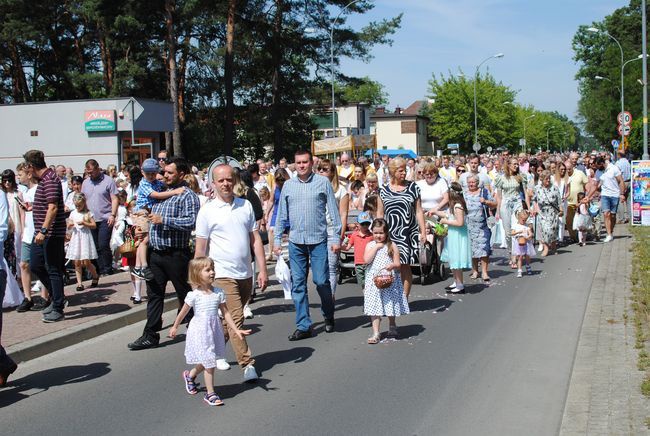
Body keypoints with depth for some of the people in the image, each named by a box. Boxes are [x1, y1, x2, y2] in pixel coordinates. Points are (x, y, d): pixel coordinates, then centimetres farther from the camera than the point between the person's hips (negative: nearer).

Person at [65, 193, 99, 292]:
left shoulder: (88, 213, 0)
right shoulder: (73, 213, 11)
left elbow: (94, 225, -2)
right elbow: (69, 226, 16)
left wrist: (84, 223, -15)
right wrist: (70, 225, -7)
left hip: (85, 238, -4)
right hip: (75, 238, 4)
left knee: (86, 263, -6)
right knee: (77, 263, 1)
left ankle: (95, 276, 20)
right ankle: (79, 283, 7)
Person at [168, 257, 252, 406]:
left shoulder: (218, 292, -2)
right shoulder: (194, 295, -12)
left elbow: (226, 313, 3)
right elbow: (183, 312, 2)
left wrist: (236, 330, -1)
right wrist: (175, 327, 13)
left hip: (214, 330, 5)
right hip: (200, 331, -5)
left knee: (208, 361, 16)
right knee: (209, 362, -3)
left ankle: (190, 375, 45)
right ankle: (210, 393, 10)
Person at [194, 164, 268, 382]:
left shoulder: (246, 206, 7)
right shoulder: (207, 211, -4)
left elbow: (255, 239, 9)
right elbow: (200, 249, -1)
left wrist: (262, 270, 3)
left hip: (245, 274, 4)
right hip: (223, 275, -4)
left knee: (229, 318, 15)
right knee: (236, 319, -9)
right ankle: (247, 364, -4)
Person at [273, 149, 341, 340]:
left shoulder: (323, 182, 0)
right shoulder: (288, 185, 9)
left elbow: (333, 211, 0)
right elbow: (282, 215, 13)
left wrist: (337, 237, -4)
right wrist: (277, 240, 9)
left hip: (318, 240, -3)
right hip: (295, 241, 3)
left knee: (321, 281, -3)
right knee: (298, 284, 4)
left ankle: (329, 317, 24)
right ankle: (303, 326, 12)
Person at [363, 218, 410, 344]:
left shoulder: (392, 246, 0)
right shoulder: (370, 245, 4)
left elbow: (398, 264, -1)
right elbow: (366, 260, -12)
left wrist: (392, 265, -24)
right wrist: (376, 246, -11)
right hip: (374, 280, 1)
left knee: (390, 304, 10)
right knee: (374, 306, -3)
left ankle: (392, 327, 34)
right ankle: (376, 333, -1)